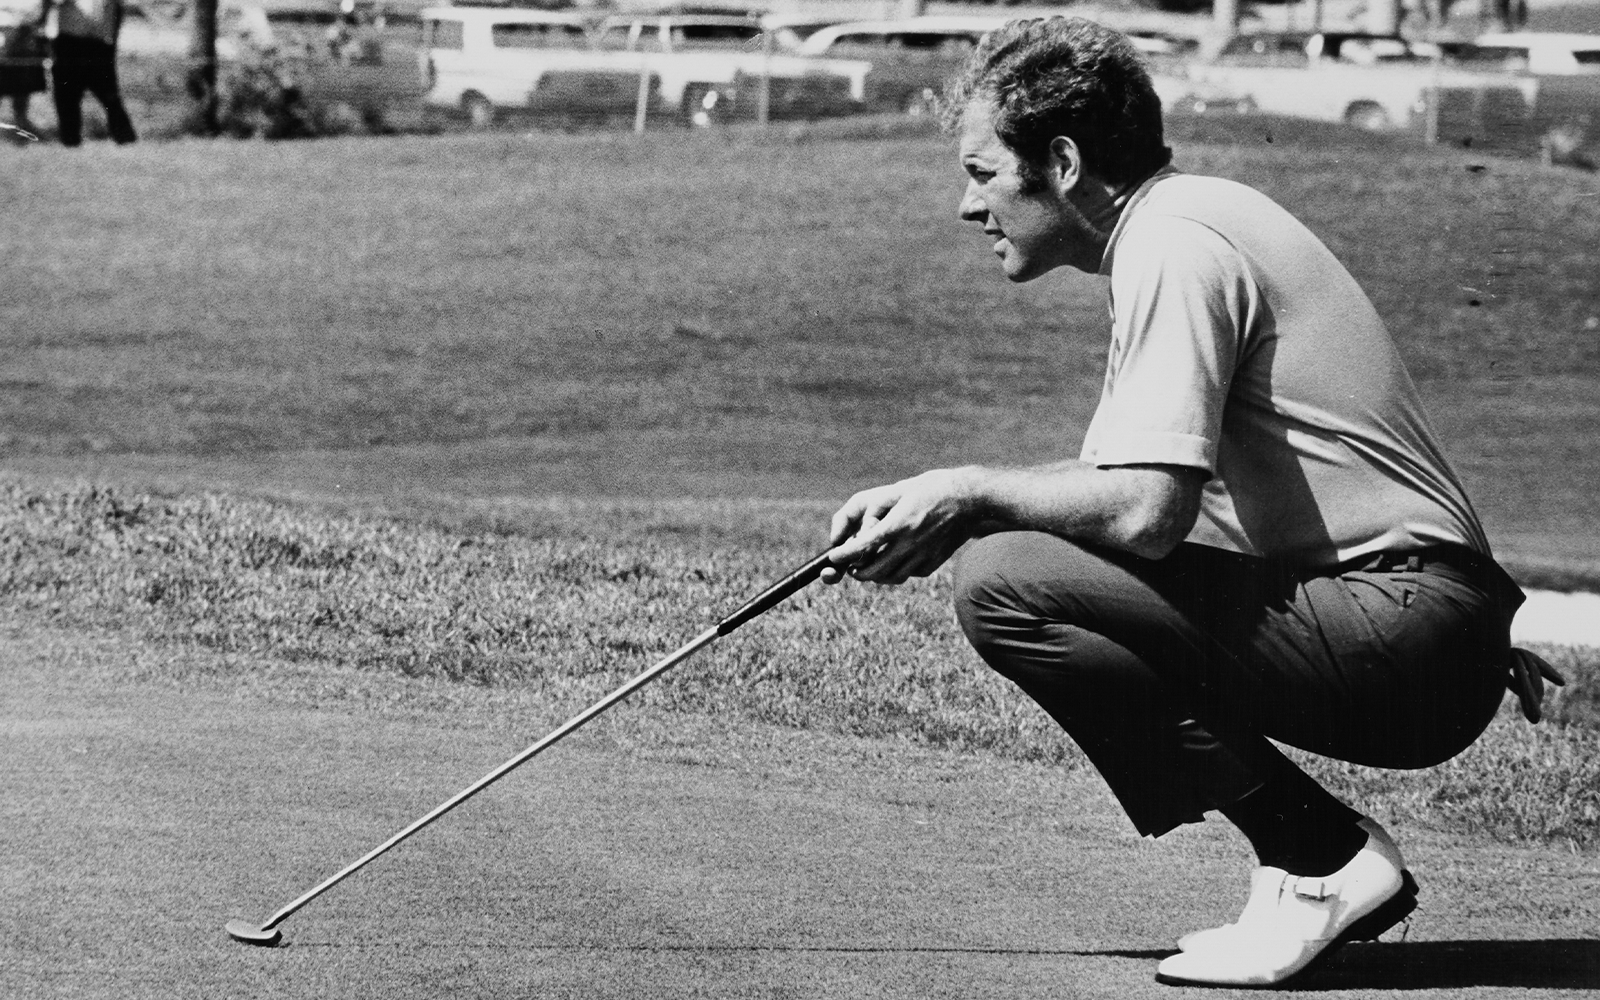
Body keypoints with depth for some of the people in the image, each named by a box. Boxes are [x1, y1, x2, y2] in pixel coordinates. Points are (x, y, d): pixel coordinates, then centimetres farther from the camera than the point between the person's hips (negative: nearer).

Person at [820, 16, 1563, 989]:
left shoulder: (1175, 245, -13)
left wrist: (969, 496, -10)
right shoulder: (1196, 218, 18)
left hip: (1410, 641, -10)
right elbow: (1119, 479, 23)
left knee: (1007, 581, -18)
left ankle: (1325, 859, -13)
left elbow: (1146, 509, -22)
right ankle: (1321, 860, 9)